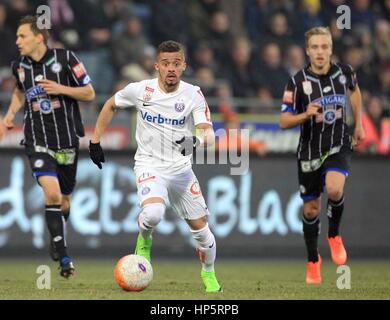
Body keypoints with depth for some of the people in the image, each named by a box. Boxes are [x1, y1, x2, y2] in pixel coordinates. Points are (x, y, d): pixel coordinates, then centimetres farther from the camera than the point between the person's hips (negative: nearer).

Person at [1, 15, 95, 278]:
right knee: (52, 194, -21)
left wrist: (60, 89, -17)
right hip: (38, 142, 0)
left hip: (67, 141, 0)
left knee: (63, 201, 12)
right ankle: (64, 258, -16)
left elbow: (89, 94, -3)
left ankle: (56, 238, 44)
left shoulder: (65, 59, -8)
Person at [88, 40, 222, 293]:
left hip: (181, 168, 2)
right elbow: (110, 105, 11)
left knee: (201, 228, 5)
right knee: (153, 213, -31)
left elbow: (208, 133, -20)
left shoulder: (193, 95, -10)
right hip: (149, 165, -2)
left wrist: (196, 141, -43)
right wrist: (95, 141, 9)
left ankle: (209, 273, 35)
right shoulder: (140, 90, -8)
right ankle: (144, 240, 5)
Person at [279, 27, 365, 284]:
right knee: (311, 209, 6)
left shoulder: (344, 72, -5)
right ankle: (313, 261, 28)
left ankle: (334, 234, 1)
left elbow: (354, 91, 20)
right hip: (310, 150, 0)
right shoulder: (298, 82, -12)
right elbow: (284, 121, -9)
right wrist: (306, 114, -28)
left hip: (339, 146, 0)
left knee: (334, 189, -28)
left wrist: (359, 124, 18)